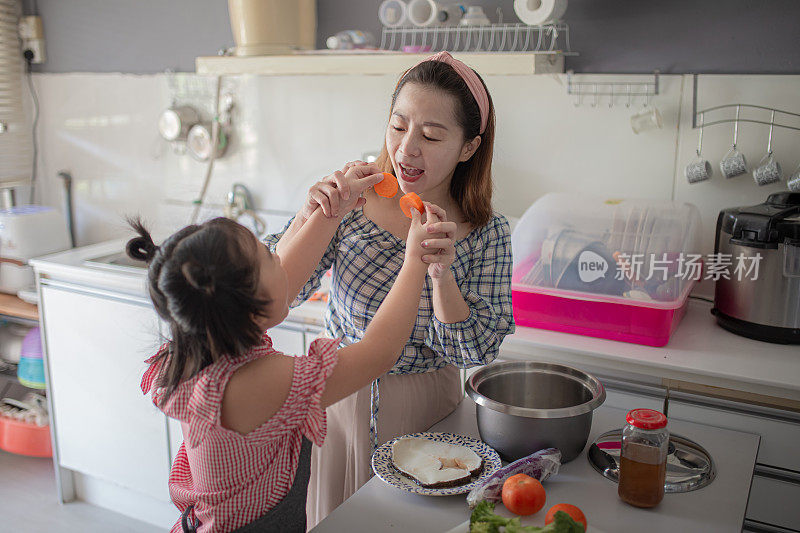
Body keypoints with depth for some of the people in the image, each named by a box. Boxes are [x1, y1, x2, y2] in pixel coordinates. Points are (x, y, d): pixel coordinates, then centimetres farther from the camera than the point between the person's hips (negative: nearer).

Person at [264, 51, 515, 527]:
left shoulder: (487, 234, -13)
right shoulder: (353, 198, -12)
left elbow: (474, 352, -16)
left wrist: (440, 271, -31)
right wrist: (310, 218, -27)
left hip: (424, 411, -1)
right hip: (343, 394, 1)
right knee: (338, 517, 20)